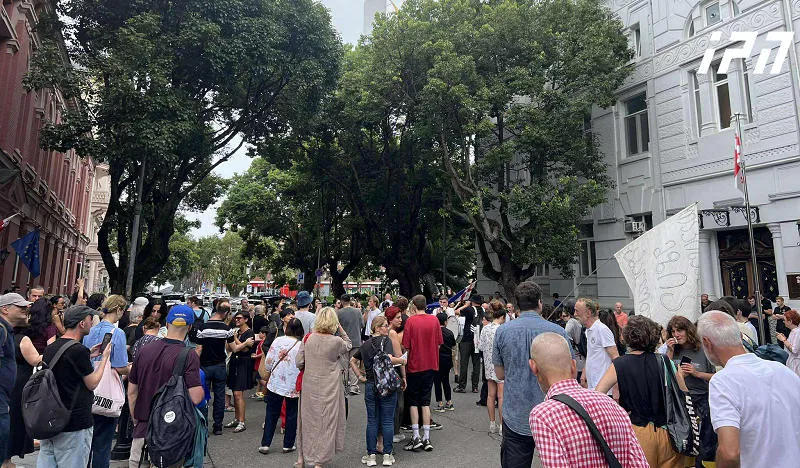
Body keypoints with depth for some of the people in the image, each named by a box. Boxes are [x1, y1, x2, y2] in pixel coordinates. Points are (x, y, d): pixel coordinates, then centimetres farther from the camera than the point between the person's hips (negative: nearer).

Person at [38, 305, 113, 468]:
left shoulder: (50, 348, 6)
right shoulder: (79, 350, -19)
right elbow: (92, 384, -10)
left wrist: (88, 356, 16)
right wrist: (105, 357, -1)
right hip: (74, 424, -8)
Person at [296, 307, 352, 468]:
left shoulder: (308, 338, -7)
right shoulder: (336, 341, -15)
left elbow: (299, 363, -1)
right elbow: (349, 345, 8)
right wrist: (340, 329, 5)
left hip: (309, 386, 4)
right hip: (328, 388, -3)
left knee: (307, 419, 19)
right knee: (325, 422, 9)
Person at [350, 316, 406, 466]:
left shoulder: (365, 344, 10)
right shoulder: (385, 340, -9)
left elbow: (352, 361, 17)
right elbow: (389, 359, -24)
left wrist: (360, 376, 16)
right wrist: (402, 360, -7)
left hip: (370, 385, 5)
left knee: (372, 421, 11)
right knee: (387, 420, 6)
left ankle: (371, 455, 15)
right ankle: (387, 455, 11)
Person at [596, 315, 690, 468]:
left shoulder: (619, 364, -9)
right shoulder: (664, 362, -4)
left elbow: (598, 394, -15)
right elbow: (684, 393, 3)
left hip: (637, 432, -2)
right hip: (667, 431, 2)